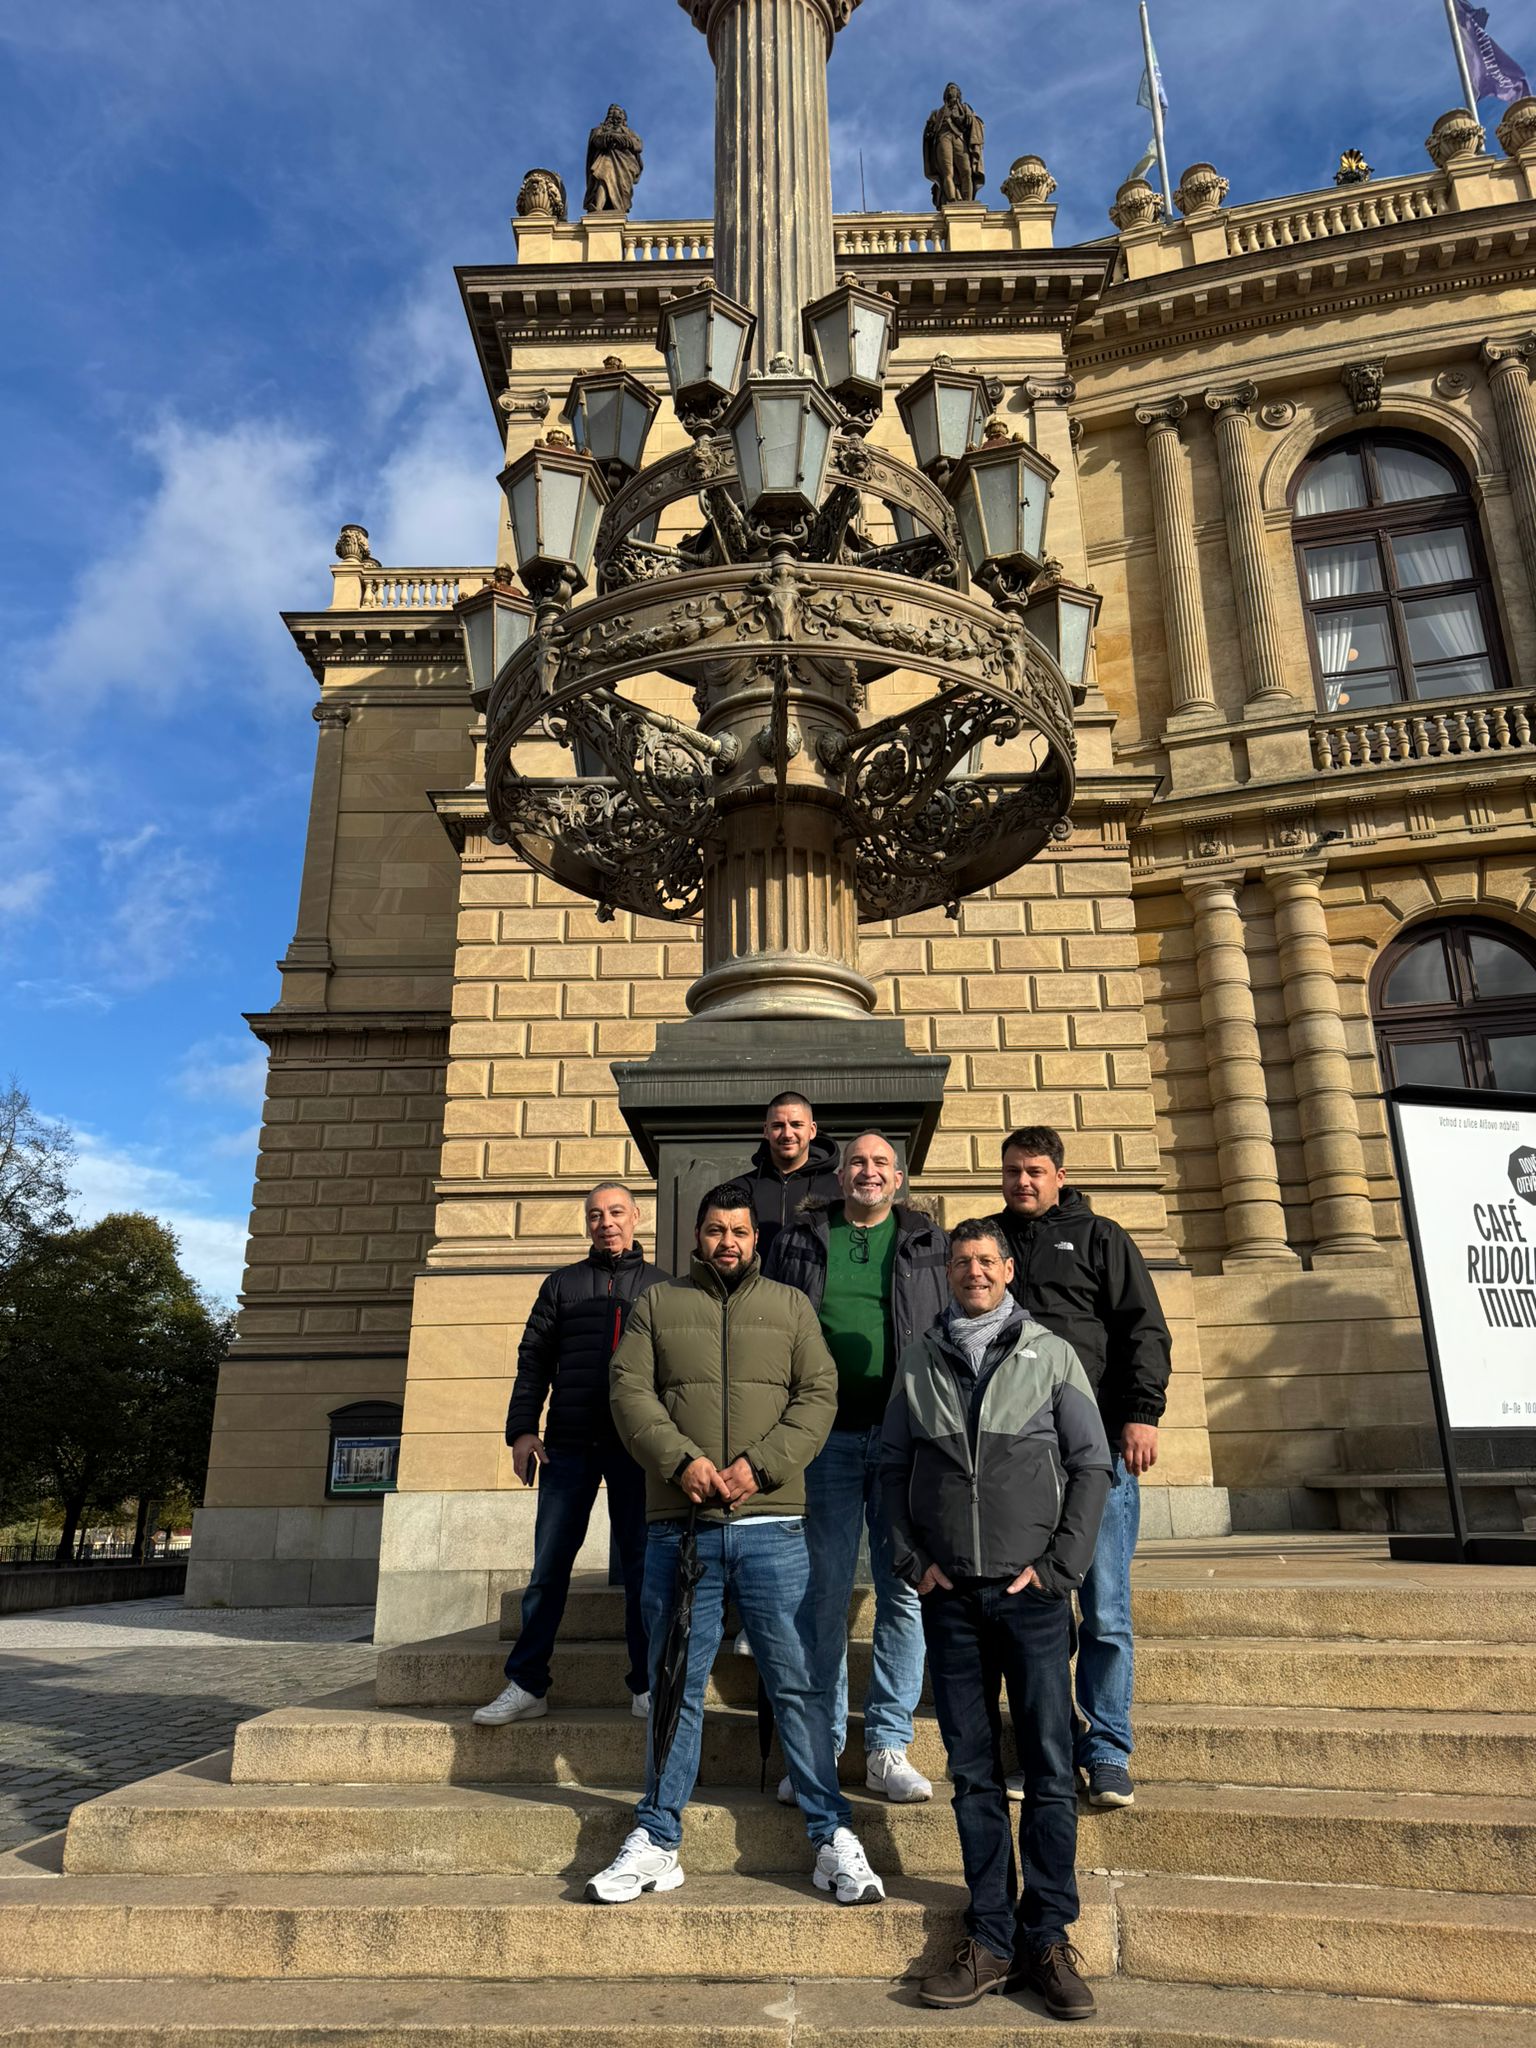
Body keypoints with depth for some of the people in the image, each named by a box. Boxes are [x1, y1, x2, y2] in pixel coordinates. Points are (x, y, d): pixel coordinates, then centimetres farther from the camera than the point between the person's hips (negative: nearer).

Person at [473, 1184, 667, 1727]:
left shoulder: (660, 1286, 8)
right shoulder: (563, 1284, 11)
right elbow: (534, 1359, 9)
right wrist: (522, 1429, -1)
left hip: (636, 1447, -1)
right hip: (570, 1445, 1)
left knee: (643, 1566, 4)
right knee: (548, 1566, 3)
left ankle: (648, 1686, 14)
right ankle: (527, 1686, 13)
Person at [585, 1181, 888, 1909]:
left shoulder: (790, 1306, 11)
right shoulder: (657, 1306, 11)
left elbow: (819, 1395, 3)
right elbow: (631, 1393, 1)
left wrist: (760, 1464, -11)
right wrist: (680, 1460, -14)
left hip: (771, 1525, 0)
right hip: (678, 1524, 1)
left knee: (797, 1682, 3)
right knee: (675, 1685, 9)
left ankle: (831, 1837, 13)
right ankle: (657, 1839, 22)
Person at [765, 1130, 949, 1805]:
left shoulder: (929, 1243, 10)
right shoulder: (799, 1240, 9)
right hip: (827, 1436, 0)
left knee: (904, 1591, 4)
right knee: (824, 1591, 3)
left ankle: (887, 1748, 16)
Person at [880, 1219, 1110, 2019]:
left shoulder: (1051, 1355, 1)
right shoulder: (918, 1362, 6)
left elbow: (1090, 1465, 0)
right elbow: (892, 1466, 10)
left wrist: (1059, 1566, -6)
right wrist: (913, 1560, 1)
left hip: (1032, 1592, -1)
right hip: (949, 1595, 2)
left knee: (1049, 1769, 3)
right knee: (973, 1771, 9)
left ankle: (1048, 1939, 17)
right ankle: (990, 1941, 19)